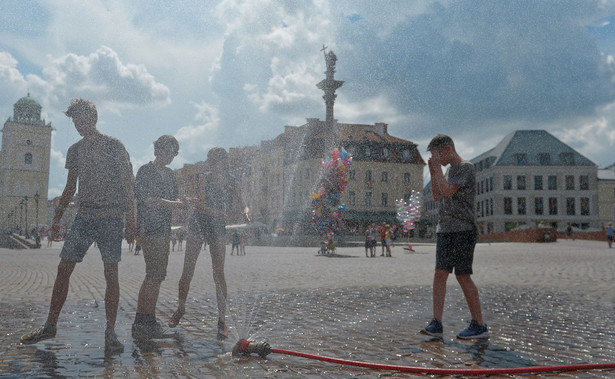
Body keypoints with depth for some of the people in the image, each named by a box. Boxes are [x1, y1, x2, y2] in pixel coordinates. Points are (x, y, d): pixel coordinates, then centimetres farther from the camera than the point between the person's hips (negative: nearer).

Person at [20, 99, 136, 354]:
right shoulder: (75, 150, 14)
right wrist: (57, 218, 15)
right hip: (84, 217, 5)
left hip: (111, 217, -5)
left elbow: (127, 187, -3)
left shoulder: (114, 146, -1)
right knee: (63, 268, 2)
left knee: (111, 273, -4)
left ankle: (110, 332, 3)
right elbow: (70, 188, 21)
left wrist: (130, 221, -8)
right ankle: (50, 326, 14)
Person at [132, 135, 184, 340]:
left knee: (153, 276, 9)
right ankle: (149, 323, -6)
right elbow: (148, 200, -13)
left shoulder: (170, 174, 20)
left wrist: (183, 202, 3)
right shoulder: (145, 171, -5)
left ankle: (140, 323, 16)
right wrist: (176, 203, -14)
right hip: (149, 228, -8)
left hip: (164, 229, 9)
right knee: (156, 275, -11)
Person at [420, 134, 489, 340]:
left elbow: (448, 192, -16)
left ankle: (479, 325, 4)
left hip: (463, 230, -8)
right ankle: (436, 323, -3)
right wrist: (433, 172, 11)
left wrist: (438, 168, -8)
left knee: (463, 276, -6)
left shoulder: (466, 167, -6)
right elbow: (437, 196, 20)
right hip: (445, 230, 8)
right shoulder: (449, 169, 20)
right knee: (440, 273, -1)